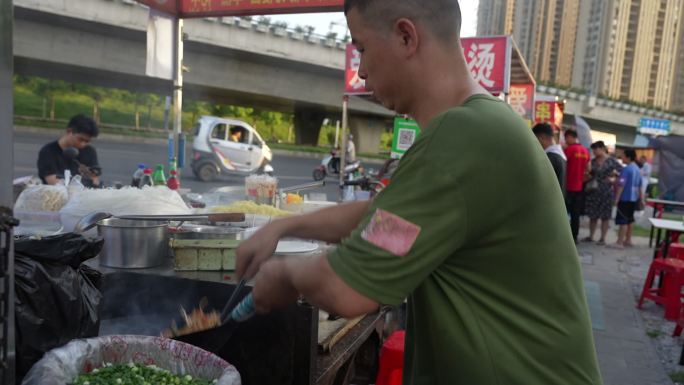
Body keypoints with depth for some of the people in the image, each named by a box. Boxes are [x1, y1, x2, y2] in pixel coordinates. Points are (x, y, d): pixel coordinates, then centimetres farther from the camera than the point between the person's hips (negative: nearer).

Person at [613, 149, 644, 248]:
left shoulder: (626, 169, -15)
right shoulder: (637, 169, 12)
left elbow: (621, 185, -20)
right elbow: (640, 186, 17)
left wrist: (617, 198, -18)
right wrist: (641, 199, 22)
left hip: (625, 198, -9)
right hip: (634, 198, 9)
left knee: (622, 220, -8)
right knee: (629, 219, 17)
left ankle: (619, 243, -8)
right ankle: (628, 240, 25)